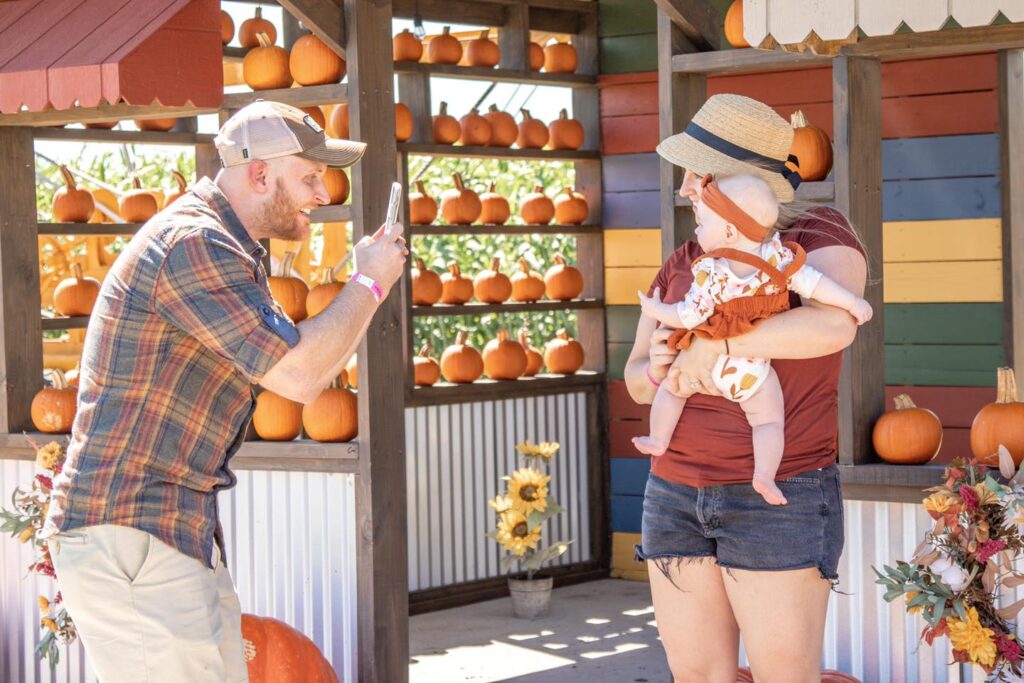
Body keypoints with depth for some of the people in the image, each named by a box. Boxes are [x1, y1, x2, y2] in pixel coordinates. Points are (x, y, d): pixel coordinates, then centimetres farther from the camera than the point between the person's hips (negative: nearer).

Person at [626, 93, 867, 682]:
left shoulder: (816, 234, -5)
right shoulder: (683, 265, 13)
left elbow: (834, 324, -27)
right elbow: (636, 380, 15)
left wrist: (713, 344, -22)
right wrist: (657, 370, -10)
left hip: (778, 500, -6)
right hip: (675, 495, 6)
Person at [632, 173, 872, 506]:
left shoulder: (710, 272, -18)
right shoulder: (777, 257, -13)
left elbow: (689, 316, -15)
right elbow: (813, 284, -11)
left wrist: (655, 310, 1)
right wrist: (853, 303, 1)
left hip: (706, 362, 0)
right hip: (751, 370, 1)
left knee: (670, 387, 25)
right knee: (769, 420, 8)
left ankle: (658, 440, 34)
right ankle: (764, 475, -9)